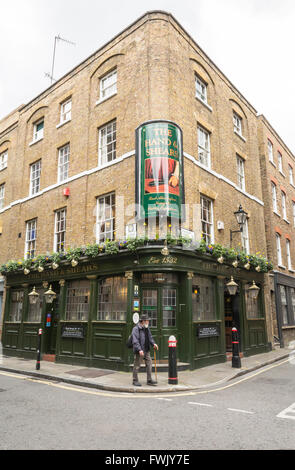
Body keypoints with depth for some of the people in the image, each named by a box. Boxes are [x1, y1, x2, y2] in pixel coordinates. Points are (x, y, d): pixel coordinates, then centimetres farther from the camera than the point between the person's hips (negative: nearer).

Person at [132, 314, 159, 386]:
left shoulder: (147, 328, 11)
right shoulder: (136, 329, -14)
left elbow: (150, 337, 17)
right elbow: (135, 341, -21)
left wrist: (153, 344, -2)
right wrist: (139, 350, -29)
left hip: (146, 350, 8)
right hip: (139, 351, -8)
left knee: (149, 364, 6)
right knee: (137, 365, 2)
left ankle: (149, 380, 15)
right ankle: (135, 381, 16)